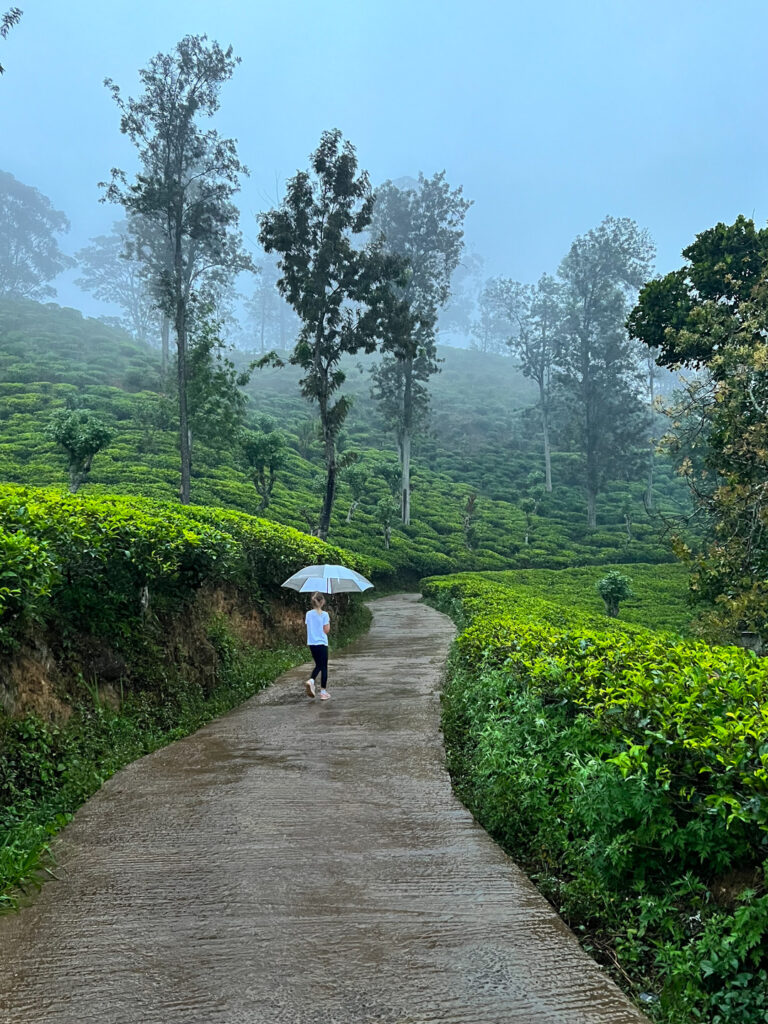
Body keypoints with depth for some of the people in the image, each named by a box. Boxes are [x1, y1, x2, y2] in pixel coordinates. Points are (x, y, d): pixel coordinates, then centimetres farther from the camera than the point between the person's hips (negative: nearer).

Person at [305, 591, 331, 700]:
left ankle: (311, 680, -9)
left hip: (311, 643, 5)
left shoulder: (308, 614, 3)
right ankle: (323, 692, 6)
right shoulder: (324, 614, -10)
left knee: (318, 665, 19)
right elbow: (326, 630, -9)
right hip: (322, 643, -5)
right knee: (324, 667, 5)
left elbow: (308, 627, 10)